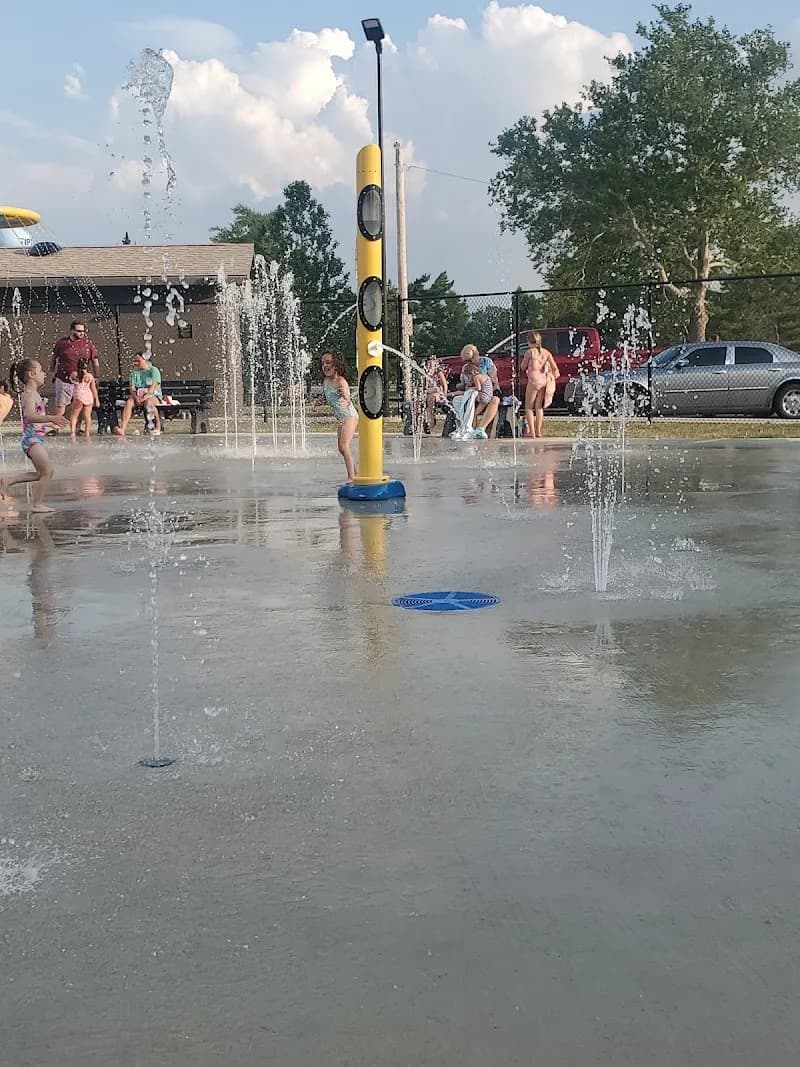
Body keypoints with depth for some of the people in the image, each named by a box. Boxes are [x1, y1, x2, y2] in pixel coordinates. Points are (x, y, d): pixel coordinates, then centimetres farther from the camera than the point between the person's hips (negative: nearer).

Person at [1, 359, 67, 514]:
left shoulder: (33, 394, 16)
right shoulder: (29, 394, -14)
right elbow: (30, 416, -30)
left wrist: (52, 423, 39)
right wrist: (51, 418, -40)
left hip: (34, 439, 10)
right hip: (32, 439, -10)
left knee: (41, 473, 13)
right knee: (48, 471, -9)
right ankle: (37, 504, -4)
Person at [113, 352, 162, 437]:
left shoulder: (153, 370, 2)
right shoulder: (134, 372, 15)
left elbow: (153, 387, -12)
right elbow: (132, 388, 4)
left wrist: (144, 397, -25)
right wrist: (136, 397, -18)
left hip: (153, 396, -4)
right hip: (138, 396, 4)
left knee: (148, 402, -39)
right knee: (129, 402, -28)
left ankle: (158, 427, -22)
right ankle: (122, 429, -43)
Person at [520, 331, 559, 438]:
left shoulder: (529, 352, -3)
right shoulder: (546, 352, 11)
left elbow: (523, 368, 3)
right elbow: (554, 367, 5)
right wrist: (552, 377, 17)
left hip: (534, 380, -5)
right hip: (544, 380, 5)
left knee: (529, 407, 4)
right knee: (539, 406, 14)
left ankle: (531, 432, -5)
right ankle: (538, 432, 12)